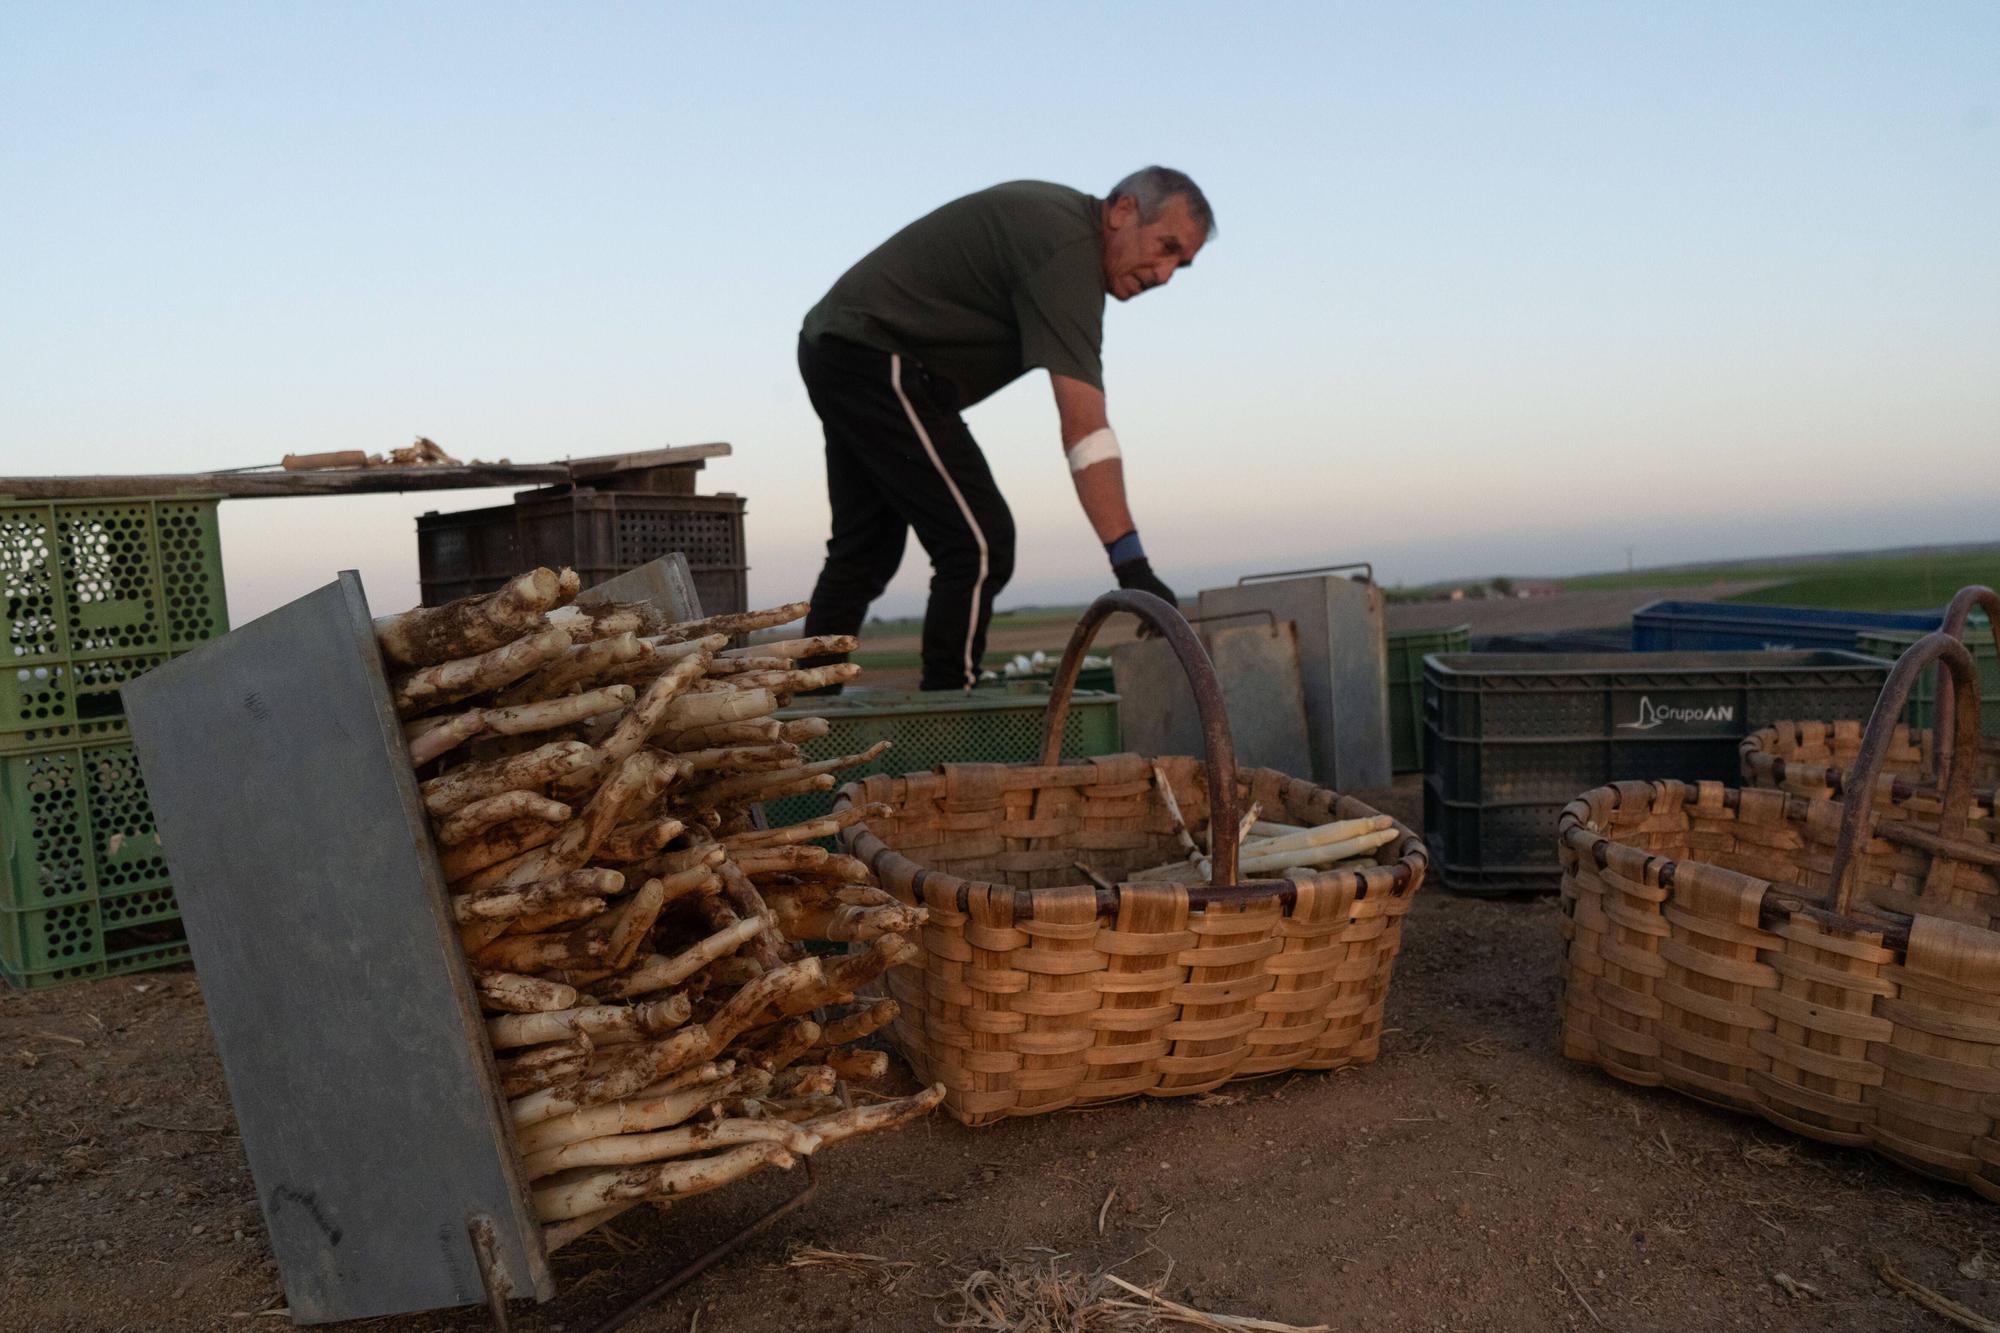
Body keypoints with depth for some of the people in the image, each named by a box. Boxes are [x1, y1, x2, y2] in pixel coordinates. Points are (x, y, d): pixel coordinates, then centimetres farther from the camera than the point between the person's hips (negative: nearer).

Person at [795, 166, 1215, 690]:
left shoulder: (1054, 212, 12)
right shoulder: (1067, 249, -19)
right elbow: (1081, 422, -29)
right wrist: (1130, 563, -34)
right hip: (876, 358, -11)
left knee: (864, 550, 15)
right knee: (979, 544, -13)